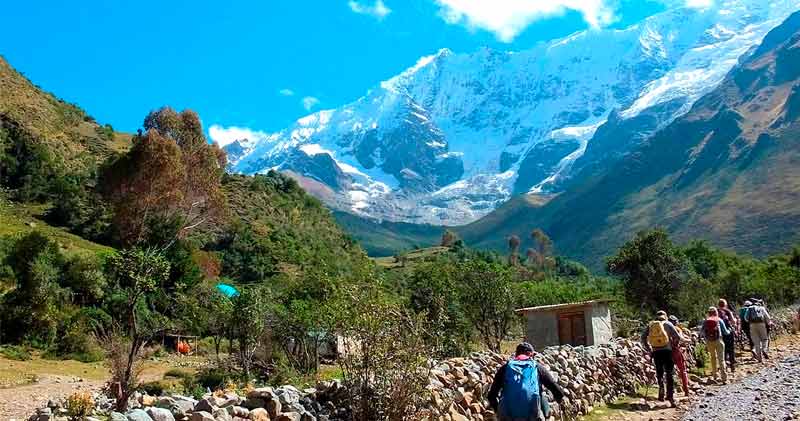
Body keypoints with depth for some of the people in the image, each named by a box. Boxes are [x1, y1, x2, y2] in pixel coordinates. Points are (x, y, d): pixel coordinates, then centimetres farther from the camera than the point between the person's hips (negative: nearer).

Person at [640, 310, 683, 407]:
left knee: (659, 373, 16)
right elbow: (677, 337, -3)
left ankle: (661, 392, 2)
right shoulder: (668, 324, 3)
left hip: (656, 352, 2)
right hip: (667, 351, -2)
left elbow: (643, 338, 5)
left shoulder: (650, 325, 10)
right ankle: (670, 395, -6)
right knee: (669, 374, 2)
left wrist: (649, 349, 11)